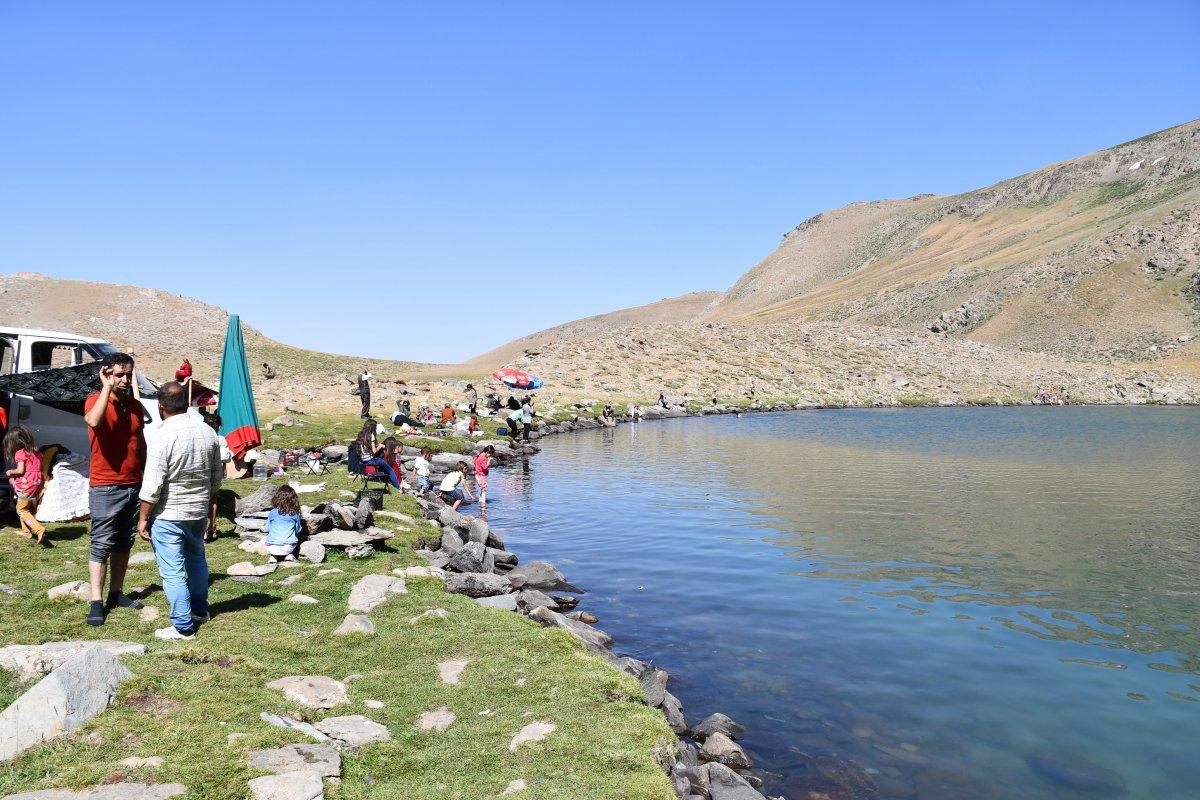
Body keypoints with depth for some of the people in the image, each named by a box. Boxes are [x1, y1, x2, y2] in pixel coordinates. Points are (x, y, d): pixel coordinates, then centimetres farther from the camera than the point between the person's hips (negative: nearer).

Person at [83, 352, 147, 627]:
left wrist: (144, 477, 16)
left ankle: (116, 593, 22)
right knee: (101, 545, -3)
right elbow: (93, 421, -33)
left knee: (124, 543, 12)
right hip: (105, 487, -6)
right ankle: (96, 603, 0)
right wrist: (107, 387, -25)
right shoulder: (96, 400, -8)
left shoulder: (136, 406, 9)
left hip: (134, 486, 6)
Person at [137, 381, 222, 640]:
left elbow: (152, 486, -18)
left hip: (168, 515, -7)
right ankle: (200, 610, 37)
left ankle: (183, 627, 7)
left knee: (172, 571, 2)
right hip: (199, 512, 7)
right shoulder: (208, 432, 0)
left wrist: (143, 518, -8)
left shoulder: (164, 437, -19)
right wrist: (212, 503, 23)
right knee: (196, 559, 24)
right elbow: (217, 475, 10)